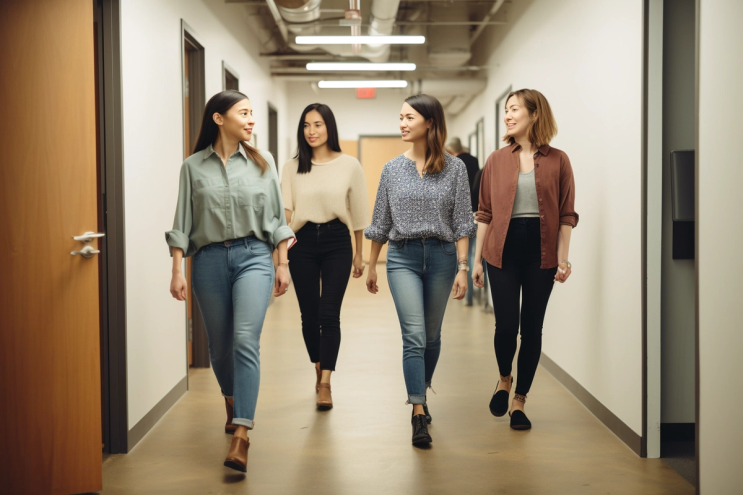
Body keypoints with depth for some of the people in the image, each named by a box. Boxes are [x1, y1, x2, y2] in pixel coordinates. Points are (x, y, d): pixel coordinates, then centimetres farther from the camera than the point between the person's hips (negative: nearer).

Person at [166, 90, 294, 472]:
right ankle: (232, 403, 41)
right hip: (209, 260, 1)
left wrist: (283, 264, 5)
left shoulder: (262, 162, 5)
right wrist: (177, 271, -4)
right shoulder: (193, 166, 4)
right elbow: (181, 223, 3)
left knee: (245, 341, -17)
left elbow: (276, 217, 8)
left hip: (253, 256, -1)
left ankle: (241, 435, -20)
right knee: (219, 346, 12)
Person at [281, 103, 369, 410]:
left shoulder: (349, 165, 0)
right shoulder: (292, 168, 4)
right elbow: (286, 209, -1)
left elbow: (358, 212, 6)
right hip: (303, 243, 2)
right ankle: (319, 371, 29)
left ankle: (325, 384, -7)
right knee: (309, 313, 8)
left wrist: (359, 253, 10)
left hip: (337, 242, -2)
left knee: (329, 314, -9)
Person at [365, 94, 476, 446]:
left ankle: (420, 393, 33)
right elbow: (380, 222, 11)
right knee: (414, 335, -11)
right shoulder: (393, 169, 4)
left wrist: (462, 267, -8)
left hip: (441, 256, 0)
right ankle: (418, 414, -11)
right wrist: (371, 266, 13)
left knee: (432, 335, 12)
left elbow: (462, 223, -2)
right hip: (403, 257, 0)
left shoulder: (454, 168, 0)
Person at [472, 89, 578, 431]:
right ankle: (504, 379, 27)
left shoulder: (557, 160, 1)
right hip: (503, 250, 0)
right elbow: (485, 213, 6)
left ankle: (519, 401, 18)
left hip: (541, 251, 0)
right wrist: (477, 259, 3)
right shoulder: (496, 160, 5)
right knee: (506, 325, -4)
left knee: (532, 328, 4)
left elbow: (566, 214, 2)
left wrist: (563, 259, -5)